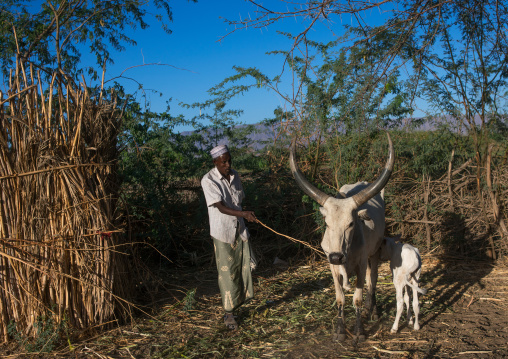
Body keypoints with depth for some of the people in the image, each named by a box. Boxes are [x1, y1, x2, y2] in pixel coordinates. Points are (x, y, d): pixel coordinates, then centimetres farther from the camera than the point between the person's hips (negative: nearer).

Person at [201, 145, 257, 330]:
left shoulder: (235, 176, 6)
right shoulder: (208, 180, -15)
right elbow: (221, 207, -24)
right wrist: (243, 214, -38)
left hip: (239, 229, 6)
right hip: (222, 231, -6)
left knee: (243, 267, 7)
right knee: (227, 271, -1)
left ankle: (236, 302, 27)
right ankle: (229, 313, 12)